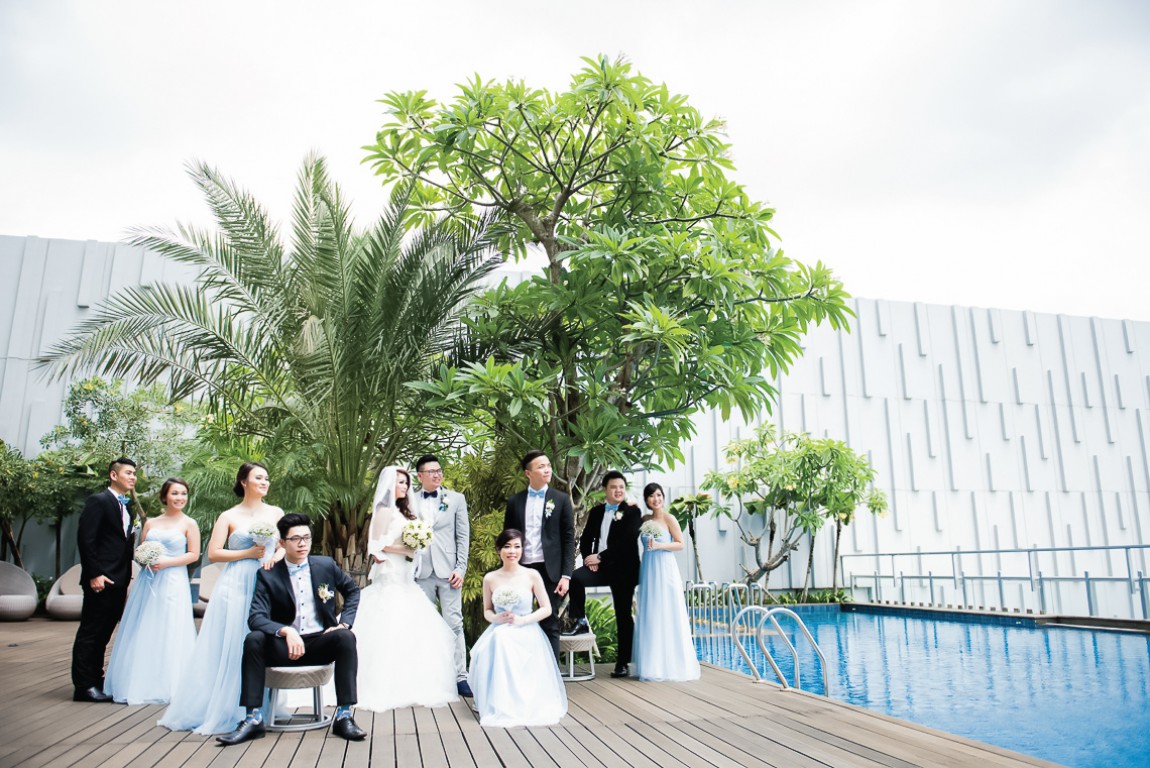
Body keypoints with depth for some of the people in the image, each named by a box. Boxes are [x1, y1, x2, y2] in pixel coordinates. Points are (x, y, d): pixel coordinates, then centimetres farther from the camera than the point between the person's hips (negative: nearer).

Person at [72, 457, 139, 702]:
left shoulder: (125, 507, 17)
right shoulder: (98, 501, -8)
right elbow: (85, 539, -15)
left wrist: (127, 579, 14)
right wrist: (94, 574, -19)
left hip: (119, 582, 8)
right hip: (102, 581, -8)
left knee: (103, 635, 13)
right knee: (90, 633, -1)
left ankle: (95, 681, 21)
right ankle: (84, 686, 4)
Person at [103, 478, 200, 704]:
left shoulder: (189, 524, 1)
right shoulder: (150, 523, 11)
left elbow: (193, 555, -4)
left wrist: (166, 562, -14)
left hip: (173, 583, -4)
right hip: (147, 582, 4)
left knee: (168, 633, -3)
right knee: (142, 632, 5)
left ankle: (165, 686, 7)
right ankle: (139, 683, 17)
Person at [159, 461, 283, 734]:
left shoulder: (276, 513, 11)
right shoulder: (229, 516, 4)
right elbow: (214, 553, -1)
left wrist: (274, 558, -8)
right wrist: (247, 553, -10)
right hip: (236, 586, -2)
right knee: (228, 647, -2)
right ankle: (219, 709, 10)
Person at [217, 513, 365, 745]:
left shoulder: (326, 565, 2)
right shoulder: (267, 576, -3)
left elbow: (352, 590, 17)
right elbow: (256, 617, -15)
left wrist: (344, 622, 1)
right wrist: (286, 631, -33)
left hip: (321, 642, 0)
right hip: (284, 646, 0)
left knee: (346, 637, -30)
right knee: (254, 639, -27)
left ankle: (344, 717, -27)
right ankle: (254, 719, -23)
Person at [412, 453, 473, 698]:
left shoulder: (456, 499, 7)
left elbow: (463, 536, 4)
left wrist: (461, 568, -5)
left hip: (448, 571, -1)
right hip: (421, 572, 1)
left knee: (454, 624, -2)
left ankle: (460, 676, 4)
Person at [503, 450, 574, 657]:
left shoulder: (561, 499, 2)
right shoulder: (514, 501, 7)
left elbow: (569, 539, 0)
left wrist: (566, 575, -8)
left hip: (550, 570, -1)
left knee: (550, 625, 6)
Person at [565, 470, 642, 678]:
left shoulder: (632, 511, 0)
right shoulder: (596, 511, 15)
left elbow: (627, 541, -12)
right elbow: (586, 538, 14)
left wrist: (600, 557, -15)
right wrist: (588, 558, -7)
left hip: (623, 569, -3)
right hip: (599, 566, 4)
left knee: (623, 615, 0)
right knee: (575, 578, -25)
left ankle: (623, 663, 10)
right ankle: (580, 622, -8)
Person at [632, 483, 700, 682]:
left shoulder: (669, 519, -3)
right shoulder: (644, 520, 10)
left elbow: (680, 544, -5)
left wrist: (659, 545, -16)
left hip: (665, 570, -5)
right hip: (648, 570, 5)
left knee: (667, 616, -2)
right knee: (650, 616, 6)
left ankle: (672, 665, 6)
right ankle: (654, 665, 13)